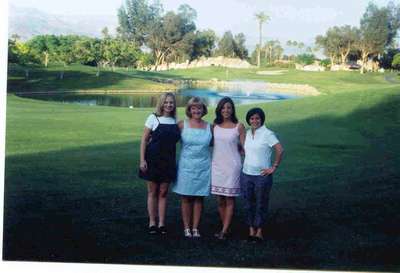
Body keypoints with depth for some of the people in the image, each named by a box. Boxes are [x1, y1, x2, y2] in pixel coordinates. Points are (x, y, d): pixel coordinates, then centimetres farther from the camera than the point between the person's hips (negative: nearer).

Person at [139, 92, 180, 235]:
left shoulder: (175, 121, 6)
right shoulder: (153, 118, -4)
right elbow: (144, 139, -5)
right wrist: (142, 160, -11)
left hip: (168, 161, 3)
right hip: (153, 159, -3)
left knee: (163, 192, 7)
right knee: (152, 192, 4)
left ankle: (161, 224, 12)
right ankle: (152, 223, 11)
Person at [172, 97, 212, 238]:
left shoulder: (209, 127, 5)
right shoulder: (182, 125, -1)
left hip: (203, 167, 2)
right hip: (186, 166, -1)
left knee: (199, 198, 5)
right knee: (186, 198, 2)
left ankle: (195, 228, 12)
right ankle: (186, 228, 11)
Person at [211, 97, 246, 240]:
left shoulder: (239, 126, -3)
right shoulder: (215, 126, 7)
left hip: (232, 166, -4)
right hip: (217, 165, 4)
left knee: (229, 200, -1)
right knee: (220, 200, 7)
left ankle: (224, 231, 2)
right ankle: (225, 227, 18)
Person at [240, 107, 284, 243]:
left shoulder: (267, 134, -9)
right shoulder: (247, 133, 8)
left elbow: (280, 150, -15)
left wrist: (274, 167, -13)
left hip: (262, 175, -5)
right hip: (246, 174, 5)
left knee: (261, 204, 5)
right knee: (249, 203, 10)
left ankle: (259, 231, 14)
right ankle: (251, 231, 19)